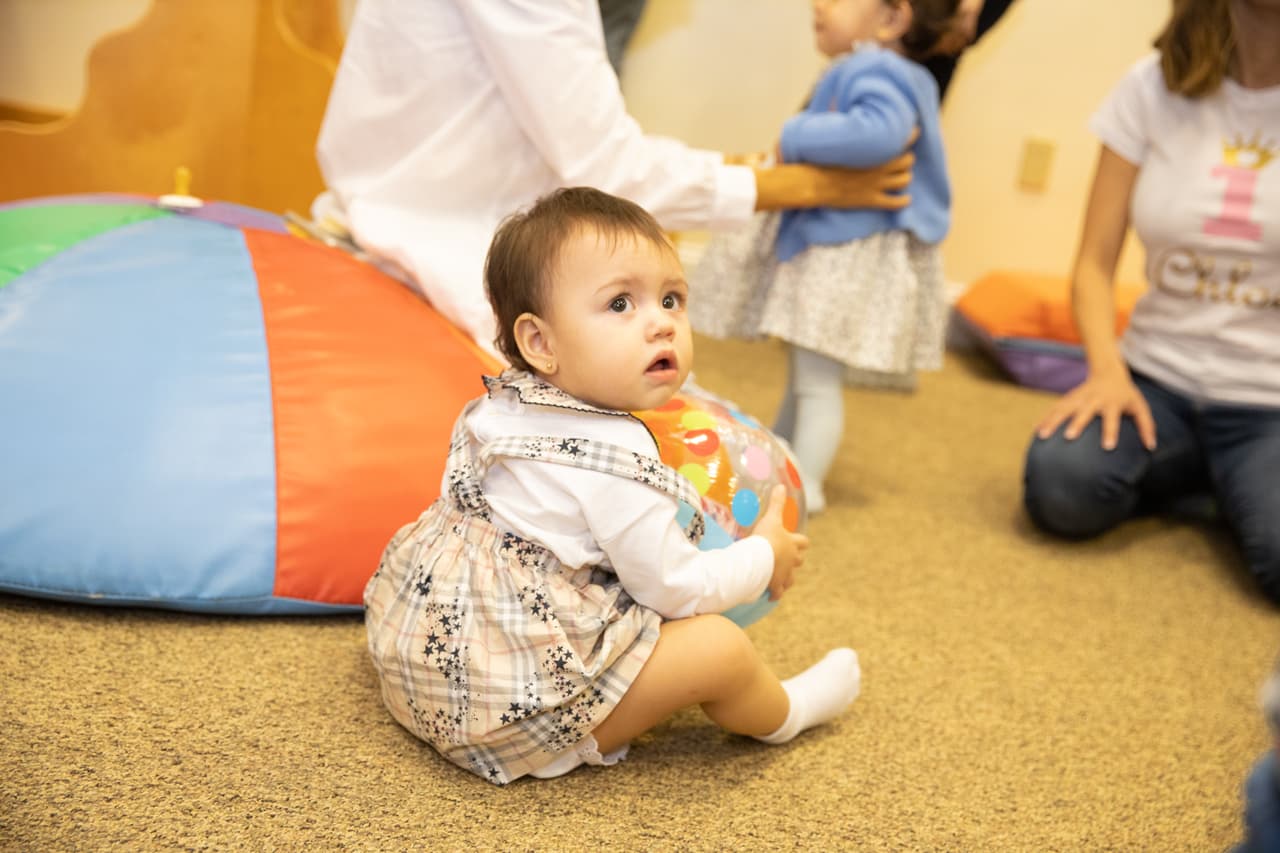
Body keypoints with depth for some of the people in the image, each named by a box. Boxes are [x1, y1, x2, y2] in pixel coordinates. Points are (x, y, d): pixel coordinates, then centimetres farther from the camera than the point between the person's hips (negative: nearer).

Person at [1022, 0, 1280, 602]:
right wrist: (1108, 371, -18)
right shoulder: (1155, 88, 0)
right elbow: (1095, 264, -1)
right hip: (1158, 375, 2)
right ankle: (1206, 479, 4)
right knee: (1060, 487, -28)